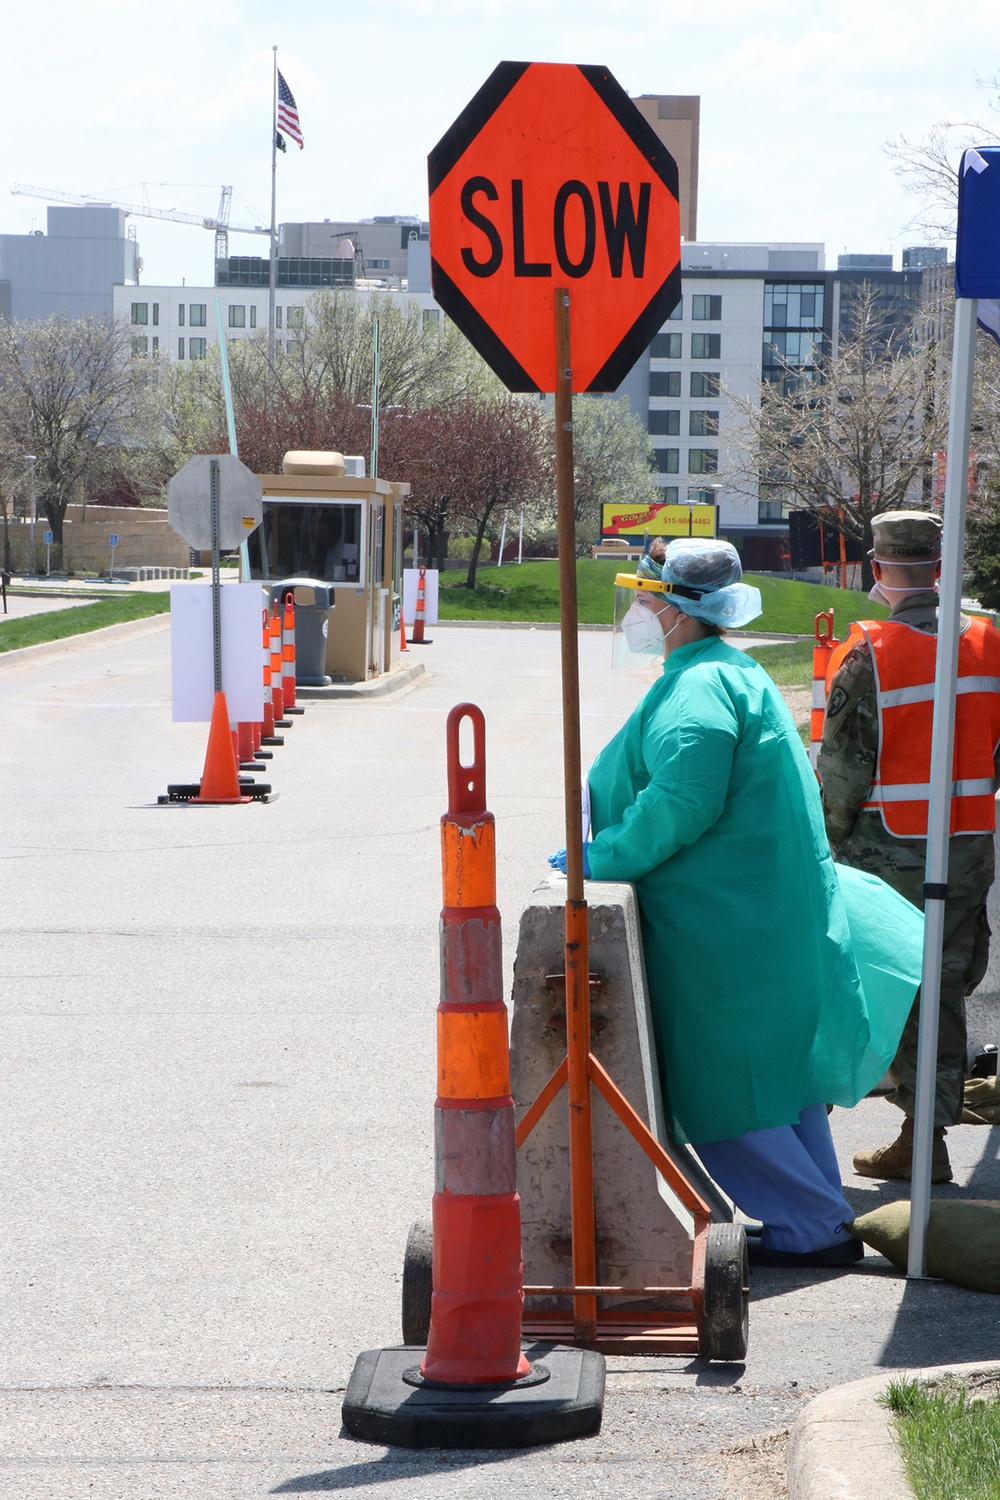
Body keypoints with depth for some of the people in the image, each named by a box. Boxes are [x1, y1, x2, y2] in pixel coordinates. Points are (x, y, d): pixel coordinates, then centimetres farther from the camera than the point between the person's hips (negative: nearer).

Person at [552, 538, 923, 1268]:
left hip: (722, 926, -11)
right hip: (772, 906, 11)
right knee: (777, 1068, 15)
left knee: (720, 1086, -3)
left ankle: (815, 1226, 2)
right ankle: (823, 1223, 21)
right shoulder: (733, 674, 16)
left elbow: (682, 804, -28)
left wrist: (600, 859, -17)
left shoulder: (698, 689, -18)